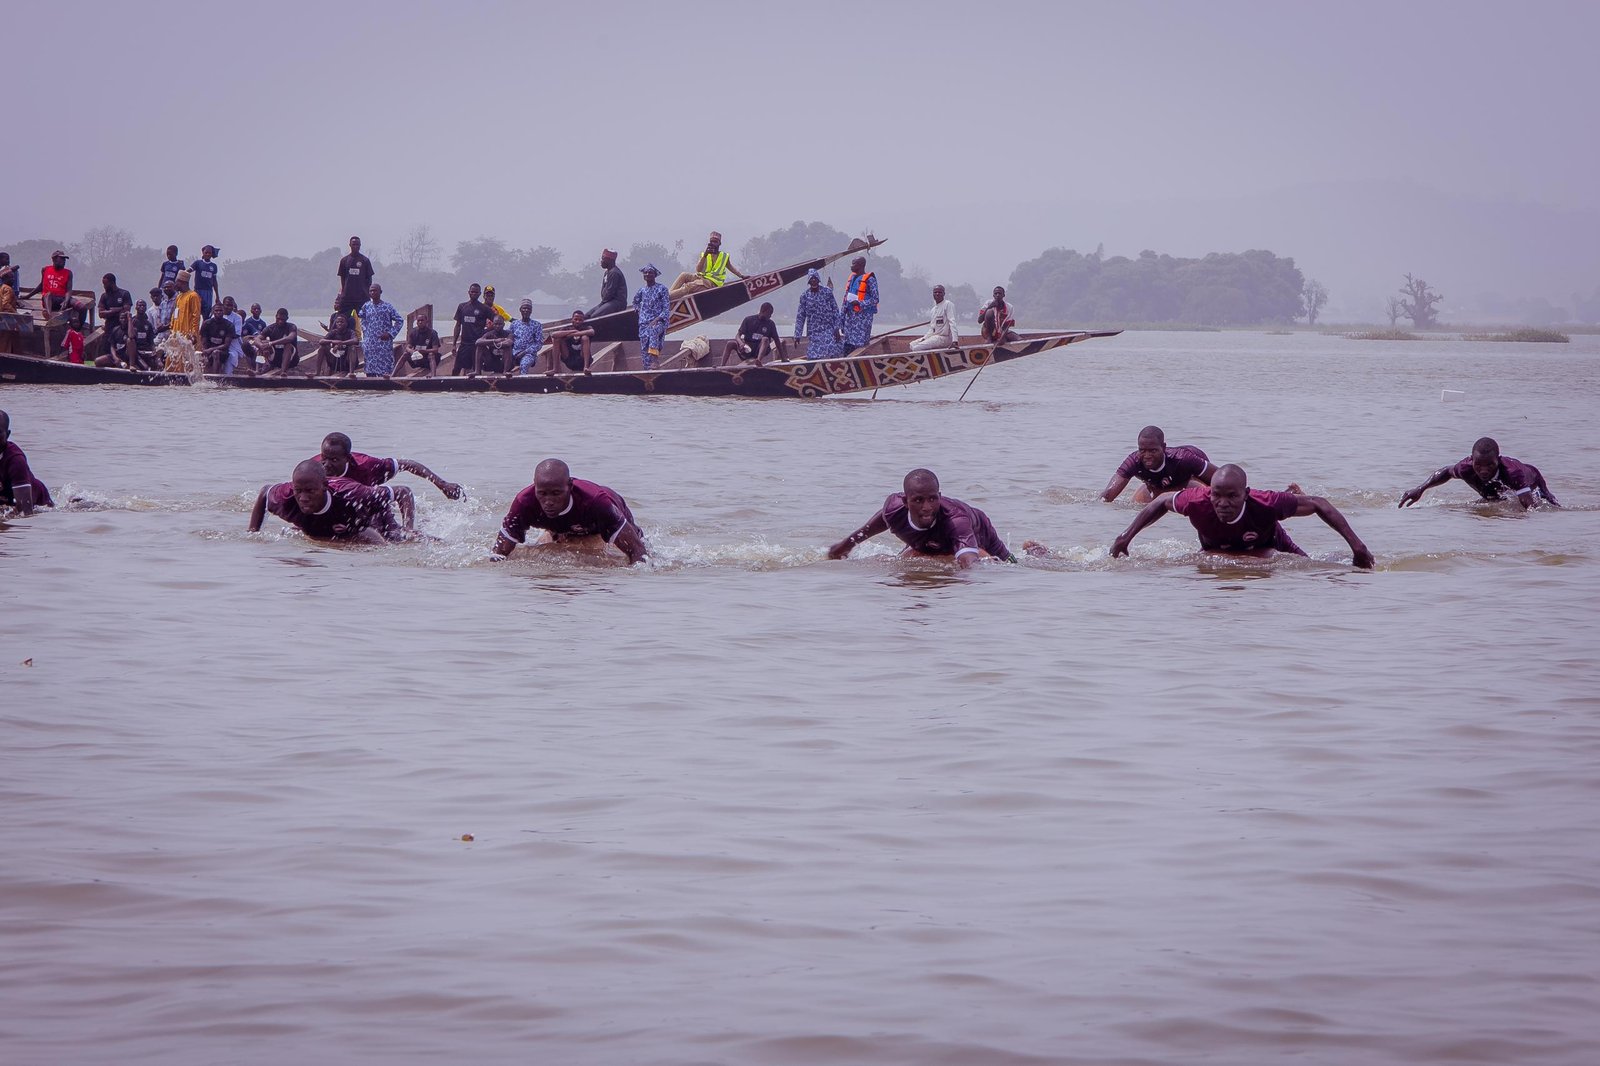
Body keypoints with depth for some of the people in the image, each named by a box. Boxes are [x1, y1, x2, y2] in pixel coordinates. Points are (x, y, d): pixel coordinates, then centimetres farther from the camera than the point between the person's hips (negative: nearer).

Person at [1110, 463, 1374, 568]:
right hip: (1214, 552, 1)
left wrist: (1356, 545, -34)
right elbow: (1162, 501, -17)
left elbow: (1319, 504, -33)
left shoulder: (1266, 504, -45)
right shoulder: (1197, 502, -40)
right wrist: (1127, 536, -16)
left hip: (1266, 550, -1)